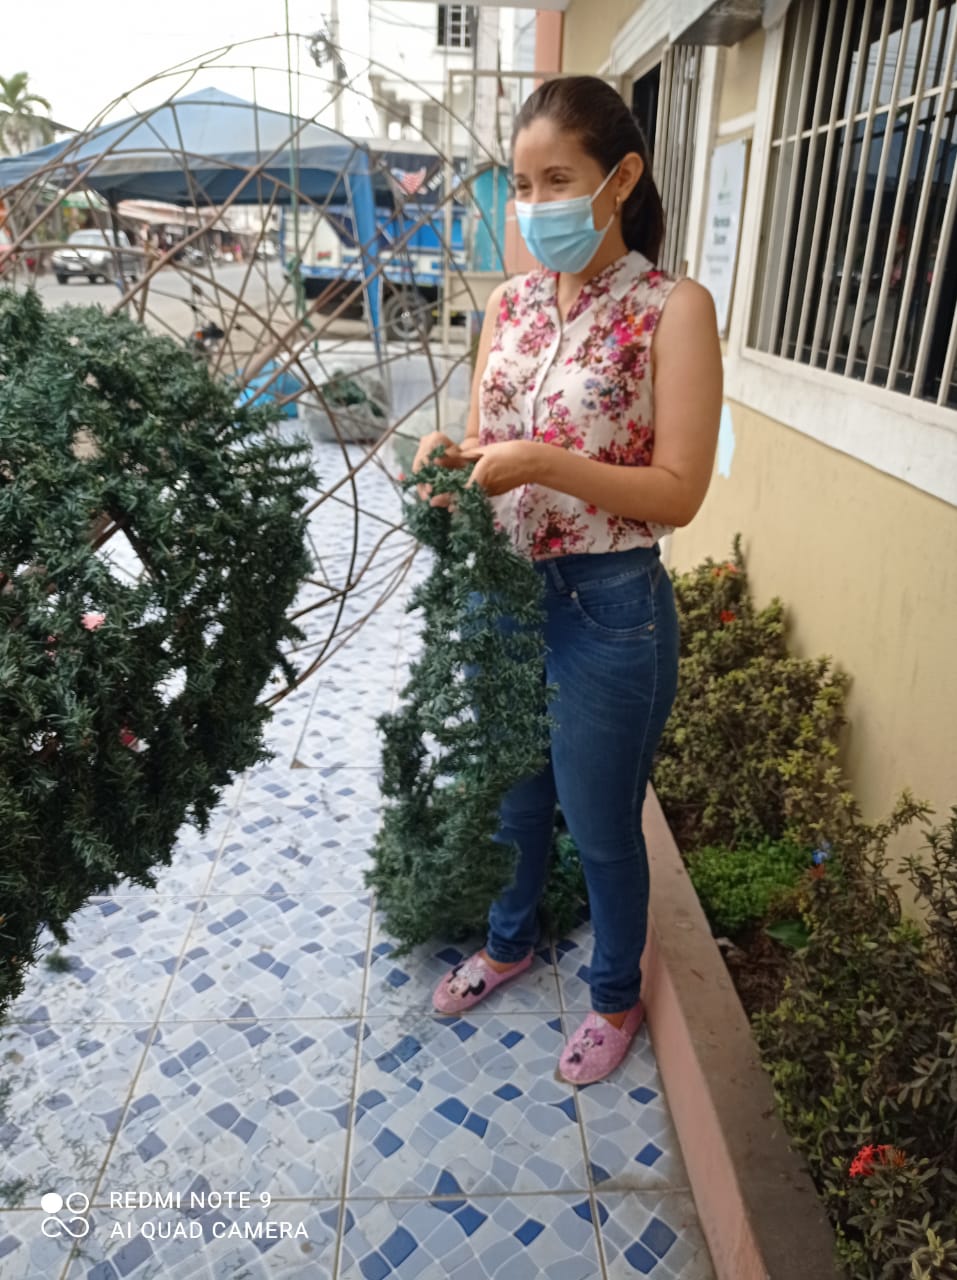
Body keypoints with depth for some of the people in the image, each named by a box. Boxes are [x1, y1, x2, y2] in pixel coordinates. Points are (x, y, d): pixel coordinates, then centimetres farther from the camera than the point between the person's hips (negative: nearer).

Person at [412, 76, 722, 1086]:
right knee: (510, 796, 24)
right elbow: (488, 444, 11)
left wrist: (542, 463, -26)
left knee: (601, 828, 13)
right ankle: (510, 940, 52)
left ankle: (616, 995, 42)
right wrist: (452, 455, -12)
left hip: (609, 610, -5)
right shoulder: (510, 303, 5)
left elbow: (678, 493, -16)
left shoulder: (672, 308, -12)